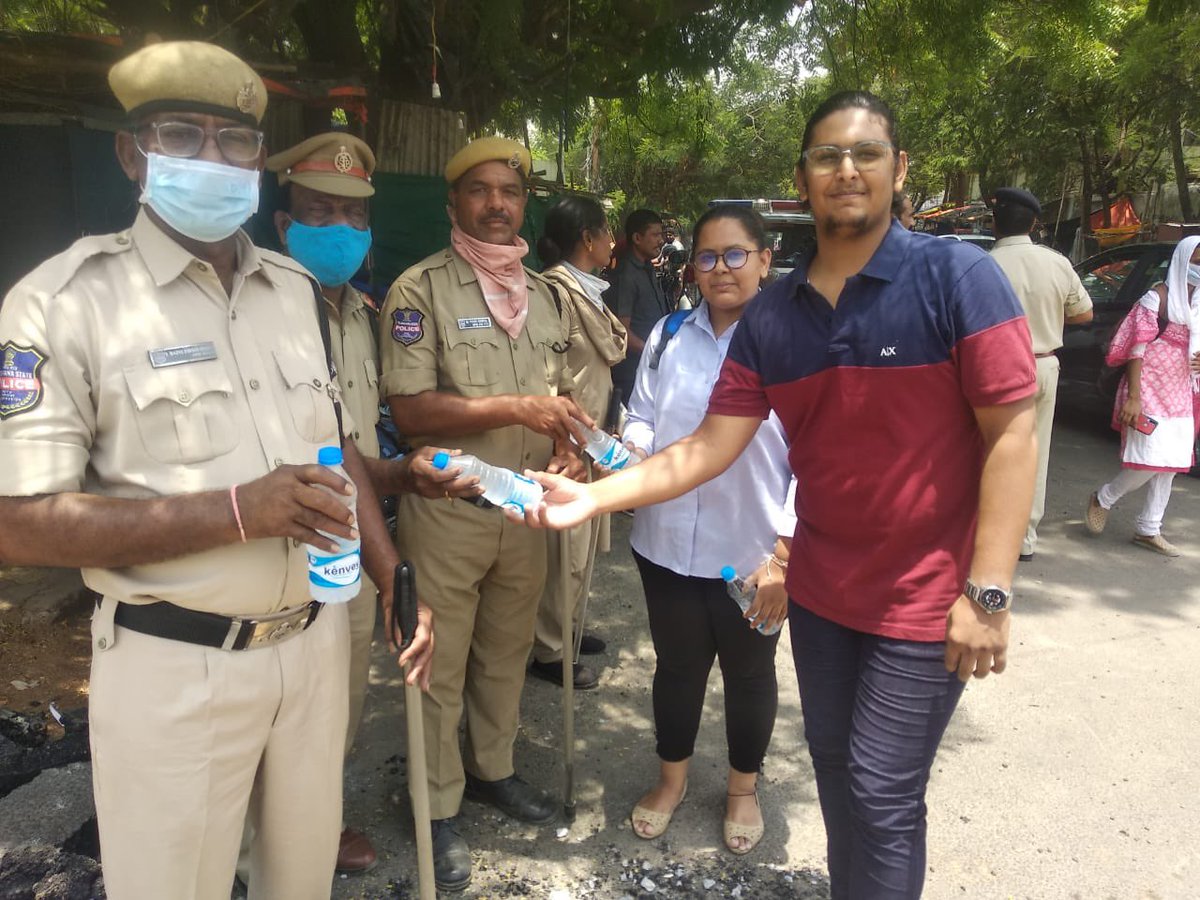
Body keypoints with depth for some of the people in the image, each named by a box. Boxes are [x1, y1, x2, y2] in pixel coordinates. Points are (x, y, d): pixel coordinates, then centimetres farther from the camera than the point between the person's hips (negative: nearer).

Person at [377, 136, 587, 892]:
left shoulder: (542, 294, 9)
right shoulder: (420, 289, -10)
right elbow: (409, 409, -16)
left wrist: (568, 444, -6)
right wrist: (513, 409, -22)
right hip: (448, 511, -5)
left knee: (508, 653, 19)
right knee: (441, 667, 8)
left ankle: (493, 768, 40)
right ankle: (440, 808, 26)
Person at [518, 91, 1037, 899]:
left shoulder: (959, 278, -13)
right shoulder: (771, 317, 0)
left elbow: (1011, 434, -15)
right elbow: (710, 447, -3)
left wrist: (987, 592, -18)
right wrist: (595, 495, -14)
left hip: (926, 597, -5)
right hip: (819, 589, 5)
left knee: (881, 798, 4)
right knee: (836, 776, 20)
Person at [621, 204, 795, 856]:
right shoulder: (668, 335, 3)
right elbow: (643, 415, 10)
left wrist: (784, 557, -18)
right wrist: (632, 449, -14)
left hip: (753, 556, -3)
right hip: (667, 545, 3)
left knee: (748, 673, 19)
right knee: (677, 666, 20)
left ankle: (743, 787, 44)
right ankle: (672, 776, 46)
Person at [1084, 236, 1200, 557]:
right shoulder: (1158, 297, -9)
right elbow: (1137, 348, -15)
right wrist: (1133, 397, -21)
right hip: (1151, 392, -8)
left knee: (1169, 465, 8)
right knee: (1149, 462, -11)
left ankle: (1148, 530, 17)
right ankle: (1102, 499, 15)